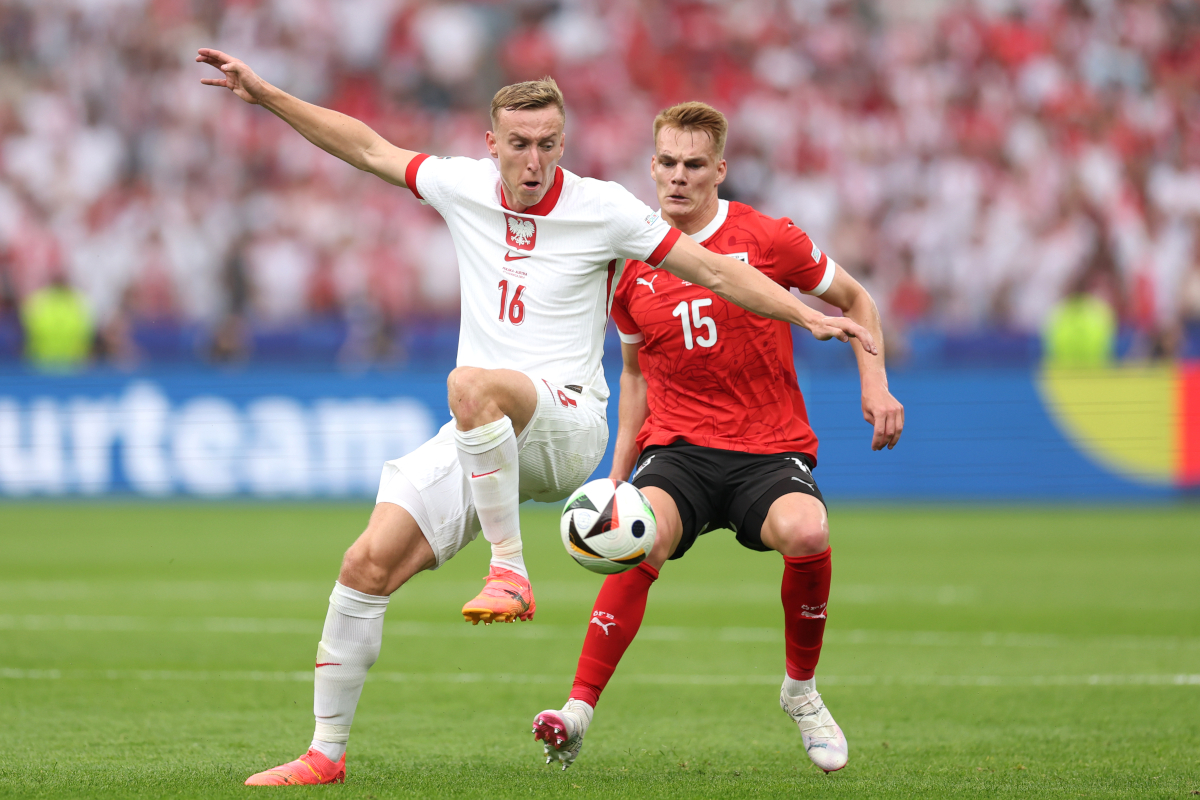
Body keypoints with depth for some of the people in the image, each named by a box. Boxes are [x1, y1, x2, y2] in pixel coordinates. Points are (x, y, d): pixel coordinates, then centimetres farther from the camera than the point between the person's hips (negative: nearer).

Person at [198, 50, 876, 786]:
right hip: (475, 445, 5)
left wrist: (810, 316, -9)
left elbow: (715, 270, -2)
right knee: (369, 564, -9)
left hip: (564, 420, -5)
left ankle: (512, 572, -30)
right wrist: (265, 95, 16)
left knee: (472, 386, -39)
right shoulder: (464, 187, 7)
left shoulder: (602, 208, -4)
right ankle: (327, 753, 2)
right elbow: (368, 147, 18)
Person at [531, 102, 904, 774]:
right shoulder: (630, 262, 7)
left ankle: (802, 688, -6)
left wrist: (876, 384, -2)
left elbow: (855, 301, 12)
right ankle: (579, 713, -33)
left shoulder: (767, 239, -2)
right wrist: (619, 471, 15)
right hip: (677, 448, 1)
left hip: (771, 451, -1)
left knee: (806, 533, -34)